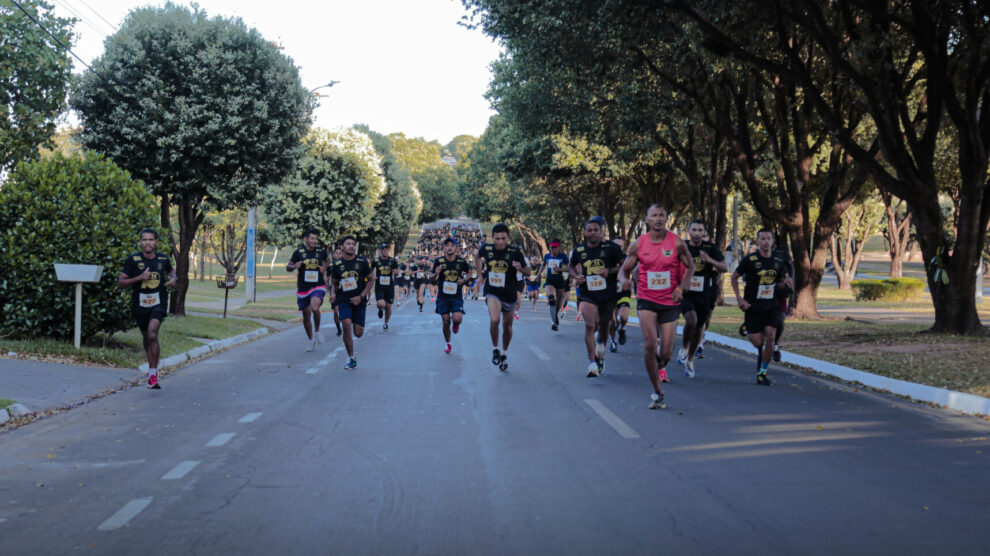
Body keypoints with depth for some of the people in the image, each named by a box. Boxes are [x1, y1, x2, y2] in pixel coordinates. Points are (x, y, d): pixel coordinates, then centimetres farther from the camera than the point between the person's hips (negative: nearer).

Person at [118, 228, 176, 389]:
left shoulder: (163, 259, 0)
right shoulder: (133, 259, -7)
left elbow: (171, 270, 24)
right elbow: (120, 283, -6)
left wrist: (173, 278, 1)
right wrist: (139, 278, -21)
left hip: (158, 303, -1)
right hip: (139, 304, 1)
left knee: (152, 334, -22)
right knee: (146, 338, 16)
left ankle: (153, 373, -16)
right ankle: (152, 366, 42)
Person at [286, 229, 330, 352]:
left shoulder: (321, 251, 0)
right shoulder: (298, 252, -3)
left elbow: (327, 260, 22)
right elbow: (288, 268, 5)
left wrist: (324, 268, 2)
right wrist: (295, 266, -17)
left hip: (318, 286, -1)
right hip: (303, 288, 1)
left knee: (315, 307, -29)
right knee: (306, 316, 9)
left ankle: (317, 331, -3)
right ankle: (311, 340, 31)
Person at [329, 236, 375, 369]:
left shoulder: (362, 261, -2)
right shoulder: (337, 264, 1)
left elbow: (371, 280, 2)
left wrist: (361, 296, -7)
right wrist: (334, 295, 2)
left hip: (359, 300, 0)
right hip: (344, 300, 0)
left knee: (358, 333, -2)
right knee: (347, 325, -20)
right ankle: (351, 358, -7)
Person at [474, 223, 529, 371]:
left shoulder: (515, 252, -12)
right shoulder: (486, 248, -7)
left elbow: (527, 269, -3)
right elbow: (478, 257, 17)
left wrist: (520, 268, -25)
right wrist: (480, 274, 11)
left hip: (509, 294, 1)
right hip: (492, 292, -1)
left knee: (507, 326, 14)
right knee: (494, 320, -25)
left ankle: (504, 354, 38)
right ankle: (495, 349, 0)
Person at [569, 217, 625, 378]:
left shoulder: (610, 247, -5)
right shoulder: (578, 250, 2)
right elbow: (571, 266, 20)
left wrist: (610, 271, -17)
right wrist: (576, 276, 0)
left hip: (608, 294, 0)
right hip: (587, 294, 0)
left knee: (603, 327, 16)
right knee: (590, 325, -19)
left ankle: (601, 345, 51)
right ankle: (592, 362, -19)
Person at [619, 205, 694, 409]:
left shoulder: (677, 243, -5)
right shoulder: (638, 245, -3)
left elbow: (690, 267, 8)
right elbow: (624, 270, 6)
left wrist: (680, 288, -6)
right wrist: (625, 280, -17)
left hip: (670, 302, 0)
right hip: (646, 300, 0)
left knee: (666, 353, 0)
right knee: (650, 345, -17)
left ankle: (660, 365, 40)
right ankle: (657, 392, -2)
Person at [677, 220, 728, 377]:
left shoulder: (710, 247, 1)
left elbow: (725, 267, -4)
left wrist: (710, 260, -21)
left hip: (704, 295, 2)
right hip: (685, 293, -2)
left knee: (698, 328, 11)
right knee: (691, 319, -28)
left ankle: (690, 361, 31)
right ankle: (684, 349, -3)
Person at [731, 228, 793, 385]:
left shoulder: (779, 261, 5)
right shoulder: (749, 260, -8)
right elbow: (734, 277, 2)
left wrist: (786, 283, -5)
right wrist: (739, 298, -6)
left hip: (771, 305, 2)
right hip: (753, 306, -2)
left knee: (770, 337, -13)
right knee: (757, 342, -5)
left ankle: (762, 373, 1)